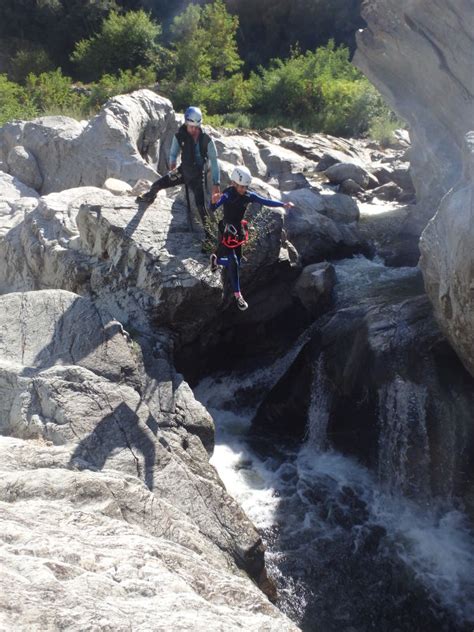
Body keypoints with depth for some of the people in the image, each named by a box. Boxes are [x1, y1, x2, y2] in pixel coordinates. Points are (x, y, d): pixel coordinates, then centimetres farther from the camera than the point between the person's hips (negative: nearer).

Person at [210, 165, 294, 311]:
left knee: (236, 261, 19)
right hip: (226, 232, -7)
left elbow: (266, 201, -8)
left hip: (239, 231, 7)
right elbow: (212, 209, -38)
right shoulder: (227, 195, -25)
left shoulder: (249, 195, -7)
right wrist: (214, 201, -61)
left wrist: (283, 204, -19)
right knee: (233, 263, -10)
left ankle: (216, 258, 47)